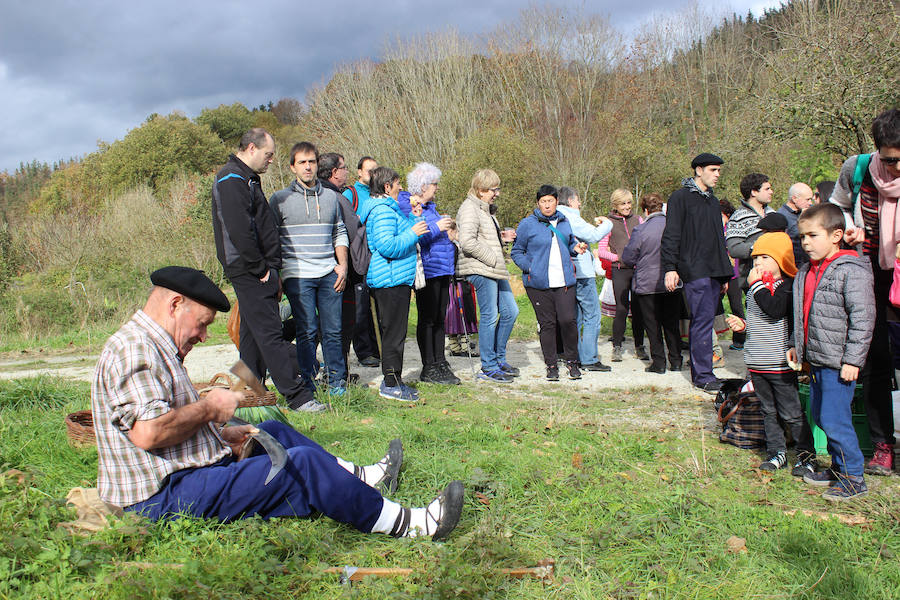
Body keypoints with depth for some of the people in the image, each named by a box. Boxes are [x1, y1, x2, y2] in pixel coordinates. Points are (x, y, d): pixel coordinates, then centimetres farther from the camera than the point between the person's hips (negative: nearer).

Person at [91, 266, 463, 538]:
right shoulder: (135, 349, -17)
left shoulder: (154, 346, 17)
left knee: (273, 432, 23)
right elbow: (148, 432, -31)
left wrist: (221, 435, 8)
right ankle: (410, 525, -10)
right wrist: (209, 408, -16)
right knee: (303, 463, -17)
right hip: (164, 498, -12)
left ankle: (361, 478, 32)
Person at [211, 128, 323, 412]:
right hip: (249, 271, -11)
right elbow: (239, 230, -23)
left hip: (256, 271, 11)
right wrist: (261, 268, -17)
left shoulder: (245, 178, 21)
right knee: (270, 333, -9)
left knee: (254, 332, 14)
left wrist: (271, 270, 16)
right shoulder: (232, 179, -13)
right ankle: (298, 396, -9)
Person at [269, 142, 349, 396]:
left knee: (333, 330, 3)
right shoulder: (279, 199, 4)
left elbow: (340, 234, 20)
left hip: (329, 273, 3)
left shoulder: (331, 196, 14)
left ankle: (336, 380, 15)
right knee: (307, 331, -4)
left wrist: (343, 265, 7)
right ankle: (308, 385, 7)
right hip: (297, 274, -3)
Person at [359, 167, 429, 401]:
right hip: (392, 279, -11)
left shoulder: (386, 209, 19)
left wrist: (414, 222, 18)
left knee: (391, 331, 15)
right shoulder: (383, 211, -15)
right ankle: (391, 384, 2)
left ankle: (392, 381, 24)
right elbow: (388, 247, -24)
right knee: (394, 332, -5)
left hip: (392, 279, 11)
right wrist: (412, 234, -15)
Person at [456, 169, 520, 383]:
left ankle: (499, 359, 24)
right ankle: (488, 368, 3)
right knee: (489, 317, -6)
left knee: (510, 311, 12)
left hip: (495, 271, 10)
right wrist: (492, 258, -18)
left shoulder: (485, 209, 20)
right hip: (481, 271, -10)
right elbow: (467, 242, -24)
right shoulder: (469, 209, -12)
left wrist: (501, 237, 11)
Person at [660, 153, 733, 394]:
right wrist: (670, 268, -15)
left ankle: (700, 372, 16)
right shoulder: (681, 197, -3)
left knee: (703, 320, 10)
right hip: (694, 270, -8)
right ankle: (703, 376, -7)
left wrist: (725, 273, 25)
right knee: (703, 319, -11)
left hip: (713, 271, 8)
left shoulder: (712, 200, 21)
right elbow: (671, 236, -8)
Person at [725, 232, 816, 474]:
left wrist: (757, 285, -23)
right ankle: (777, 452, 26)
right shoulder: (755, 287, 13)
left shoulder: (787, 286, -12)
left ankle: (807, 454, 14)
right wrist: (743, 325, 8)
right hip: (757, 363, 8)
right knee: (768, 411, 15)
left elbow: (776, 310, -30)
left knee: (791, 413, 0)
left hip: (780, 363, -8)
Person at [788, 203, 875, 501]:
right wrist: (797, 345, 22)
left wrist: (852, 359, -19)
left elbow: (862, 317, -18)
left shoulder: (851, 271, -15)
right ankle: (838, 468, 31)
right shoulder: (807, 272, 11)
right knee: (819, 415, 16)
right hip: (816, 359, 9)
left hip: (838, 363, -9)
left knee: (834, 420, -7)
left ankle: (854, 478, 8)